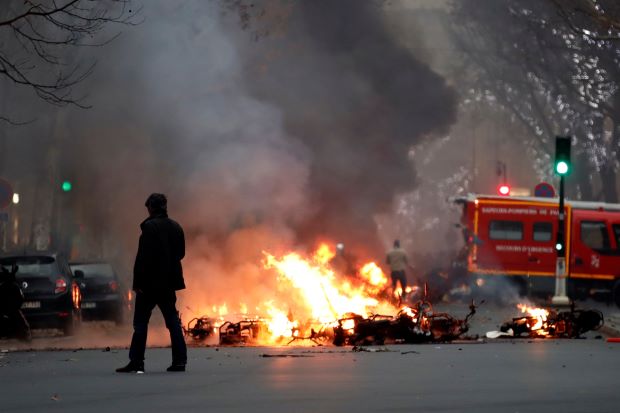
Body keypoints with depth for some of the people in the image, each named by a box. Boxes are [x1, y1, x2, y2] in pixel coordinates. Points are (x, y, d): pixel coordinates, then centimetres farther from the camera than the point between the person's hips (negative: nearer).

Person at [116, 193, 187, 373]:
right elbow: (181, 253, 14)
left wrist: (137, 282, -16)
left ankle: (136, 362, -2)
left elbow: (143, 256, -18)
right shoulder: (176, 228, 7)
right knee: (173, 321, 10)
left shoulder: (149, 227, -14)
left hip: (150, 283, -6)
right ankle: (179, 360, 5)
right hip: (168, 283, 6)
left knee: (141, 322, 0)